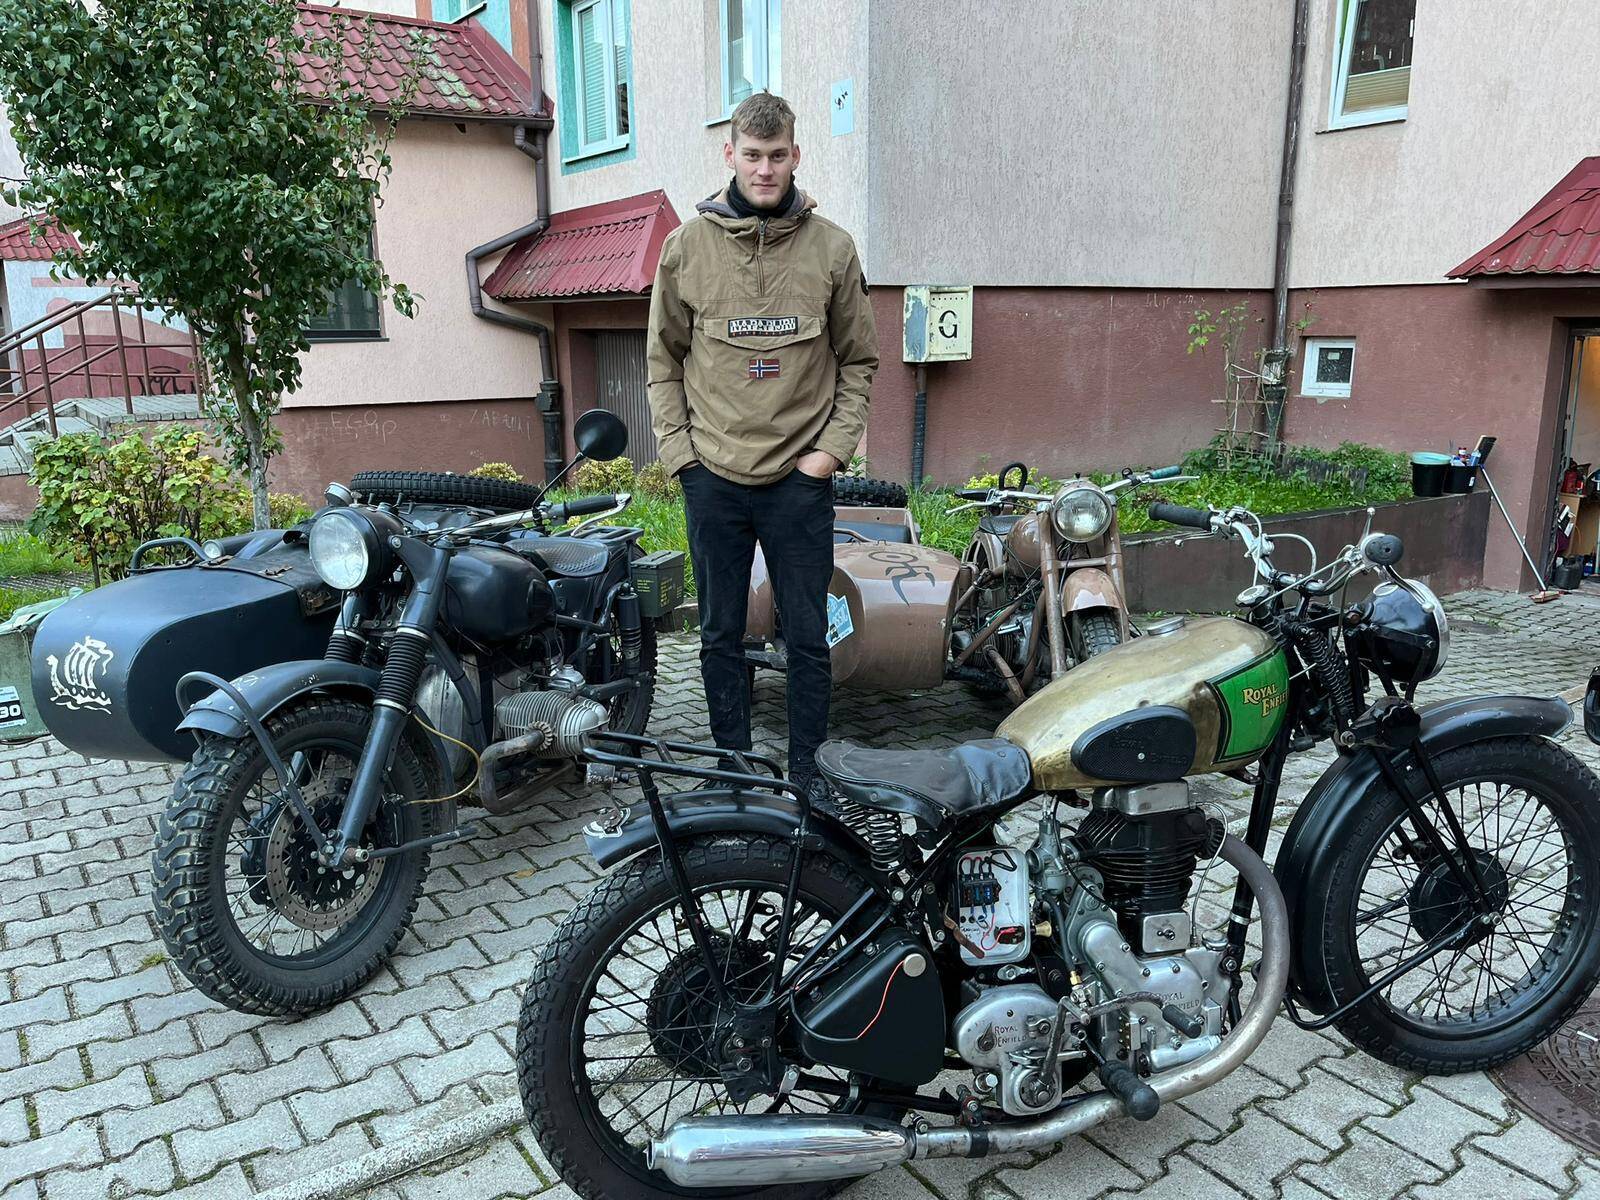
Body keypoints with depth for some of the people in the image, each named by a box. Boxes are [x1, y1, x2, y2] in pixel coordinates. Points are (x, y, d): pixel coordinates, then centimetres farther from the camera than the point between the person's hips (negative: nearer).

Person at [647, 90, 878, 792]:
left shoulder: (831, 248, 3)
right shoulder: (687, 246, 4)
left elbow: (858, 359, 8)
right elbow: (663, 360, 9)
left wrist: (834, 446, -3)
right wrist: (678, 448, -1)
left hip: (801, 479, -1)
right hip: (713, 478, 1)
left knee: (807, 636, 6)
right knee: (720, 634, 10)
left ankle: (805, 768, 20)